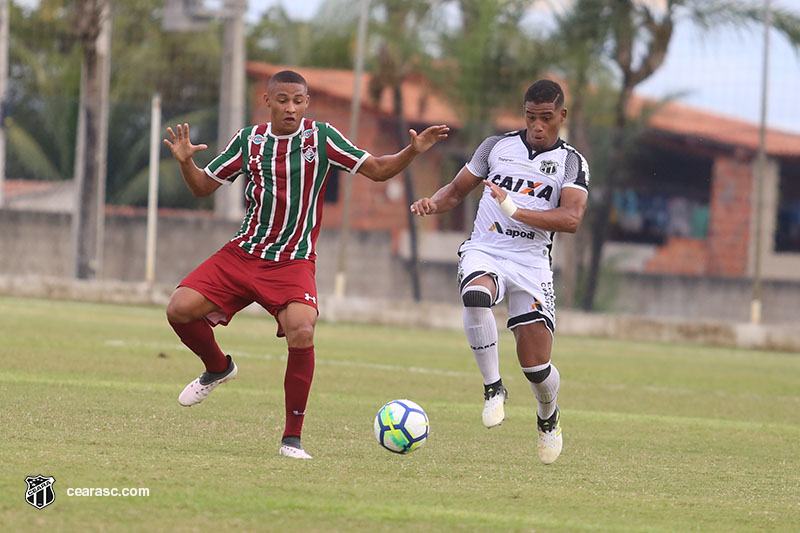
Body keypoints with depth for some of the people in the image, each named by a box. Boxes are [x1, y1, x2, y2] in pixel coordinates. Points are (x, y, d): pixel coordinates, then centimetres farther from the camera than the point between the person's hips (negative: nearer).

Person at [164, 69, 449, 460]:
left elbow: (376, 170, -1)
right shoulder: (249, 140, 4)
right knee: (180, 309, -13)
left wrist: (412, 151, -17)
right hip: (242, 253, 3)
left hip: (293, 263, -3)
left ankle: (292, 438, -15)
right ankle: (218, 368, 20)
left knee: (302, 333, -28)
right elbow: (204, 187, 11)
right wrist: (185, 163, -9)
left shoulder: (321, 138, -3)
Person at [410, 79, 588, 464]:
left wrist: (516, 210, -25)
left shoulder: (571, 163, 2)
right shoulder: (497, 146, 8)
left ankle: (548, 417, 30)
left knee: (536, 365, -5)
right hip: (483, 251, 0)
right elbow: (457, 190, 18)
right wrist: (433, 204, -5)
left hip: (531, 262, 0)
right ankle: (493, 388, -21)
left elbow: (571, 219, -13)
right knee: (475, 295, -38)